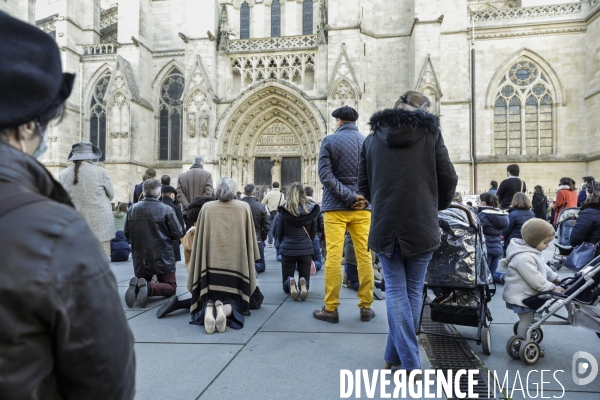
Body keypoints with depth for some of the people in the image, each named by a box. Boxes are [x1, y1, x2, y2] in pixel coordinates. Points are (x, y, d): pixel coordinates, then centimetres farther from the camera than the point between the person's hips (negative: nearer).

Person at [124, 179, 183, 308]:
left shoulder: (132, 209, -4)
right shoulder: (166, 210, -15)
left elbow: (127, 234, 6)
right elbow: (178, 233, -12)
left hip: (140, 260, 4)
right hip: (162, 259, -4)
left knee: (141, 280, 25)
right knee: (171, 287, 10)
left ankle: (136, 286, -11)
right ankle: (149, 287, -20)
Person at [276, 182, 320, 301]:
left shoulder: (284, 210, -5)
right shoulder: (311, 209, -1)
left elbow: (279, 233, 3)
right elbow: (314, 233, 9)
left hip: (287, 248, -1)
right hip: (306, 249, 1)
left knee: (286, 284, 12)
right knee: (305, 279, 14)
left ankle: (290, 283, -24)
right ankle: (303, 284, -22)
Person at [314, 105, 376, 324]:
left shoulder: (330, 141, -1)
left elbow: (325, 175, -11)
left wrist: (349, 197, -13)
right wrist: (363, 197, -4)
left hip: (336, 206, -3)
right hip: (362, 207, 3)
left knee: (334, 257, 0)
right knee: (364, 256, 7)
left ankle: (331, 308, 5)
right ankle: (366, 307, 12)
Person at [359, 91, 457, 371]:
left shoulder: (374, 136, 8)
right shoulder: (430, 132, 1)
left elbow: (364, 185, 10)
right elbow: (448, 179, 1)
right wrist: (440, 205, 20)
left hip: (385, 225, 2)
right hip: (421, 224, -1)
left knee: (395, 289, 8)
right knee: (414, 289, 12)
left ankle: (409, 361, 6)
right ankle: (395, 354, 21)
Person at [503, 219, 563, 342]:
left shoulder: (533, 252, 7)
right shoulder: (524, 258, -30)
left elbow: (544, 267, 21)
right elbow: (536, 280, -29)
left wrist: (555, 278, 16)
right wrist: (552, 288, -20)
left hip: (527, 294, 11)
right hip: (520, 296, -10)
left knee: (529, 319, 20)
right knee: (527, 320, 0)